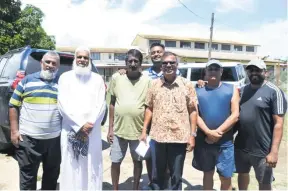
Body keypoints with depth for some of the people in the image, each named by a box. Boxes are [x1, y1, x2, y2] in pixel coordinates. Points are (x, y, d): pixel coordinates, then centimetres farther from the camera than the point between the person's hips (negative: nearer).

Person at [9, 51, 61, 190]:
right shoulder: (27, 80, 1)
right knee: (28, 175, 11)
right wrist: (14, 130, -3)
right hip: (28, 138, -2)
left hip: (54, 138, 2)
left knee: (52, 174, 17)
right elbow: (13, 105, 3)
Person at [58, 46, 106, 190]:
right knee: (71, 167, 5)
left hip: (92, 130, 1)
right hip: (71, 129, -1)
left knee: (92, 166, 7)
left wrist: (90, 124, -11)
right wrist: (80, 124, -12)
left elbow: (101, 105, 0)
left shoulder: (97, 79, 7)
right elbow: (63, 104, -5)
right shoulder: (65, 77, 3)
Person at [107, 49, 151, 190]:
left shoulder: (147, 80, -4)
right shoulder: (117, 78, -1)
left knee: (137, 161, 16)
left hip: (139, 130, -1)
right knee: (115, 162, 11)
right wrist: (110, 128, 2)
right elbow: (112, 104, 4)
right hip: (119, 129, 1)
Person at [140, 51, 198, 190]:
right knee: (158, 173, 18)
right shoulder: (154, 84, 3)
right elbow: (149, 109, 7)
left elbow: (193, 111, 0)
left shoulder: (187, 85, -1)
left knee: (176, 176, 13)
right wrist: (144, 131, 3)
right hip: (158, 136, 2)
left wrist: (192, 135, -5)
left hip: (180, 137, -1)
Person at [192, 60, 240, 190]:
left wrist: (218, 132, -13)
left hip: (225, 142, -1)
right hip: (203, 140, 1)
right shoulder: (198, 91, 4)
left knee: (225, 177, 6)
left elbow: (235, 115, -6)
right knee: (208, 173, 16)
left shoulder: (231, 89, 1)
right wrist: (208, 132, -16)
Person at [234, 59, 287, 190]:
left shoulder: (274, 92, -11)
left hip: (262, 150, -4)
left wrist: (274, 151, -19)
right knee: (242, 174, 21)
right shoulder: (242, 90, 6)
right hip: (240, 146, 5)